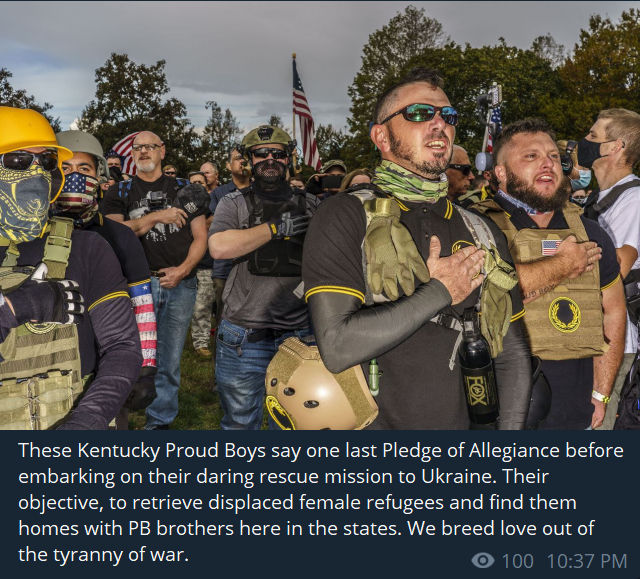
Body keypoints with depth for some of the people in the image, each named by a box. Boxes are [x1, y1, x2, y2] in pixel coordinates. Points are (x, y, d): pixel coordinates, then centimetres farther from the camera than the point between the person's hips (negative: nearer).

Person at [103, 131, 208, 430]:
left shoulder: (183, 190, 12)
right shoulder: (120, 192, 11)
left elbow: (200, 237, 8)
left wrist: (183, 269, -6)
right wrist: (156, 217, -11)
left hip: (180, 284, 1)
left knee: (170, 361, 6)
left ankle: (159, 421, 18)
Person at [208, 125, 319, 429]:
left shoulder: (309, 205, 11)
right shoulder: (233, 203, 5)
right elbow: (219, 247, -14)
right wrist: (276, 229, -12)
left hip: (299, 333, 2)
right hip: (243, 335, -1)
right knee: (240, 420, 11)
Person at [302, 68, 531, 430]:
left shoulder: (484, 233, 6)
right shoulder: (344, 217, -10)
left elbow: (513, 352, 8)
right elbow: (338, 347, -21)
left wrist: (510, 437, -5)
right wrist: (440, 292, -15)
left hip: (459, 424, 5)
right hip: (370, 421, -4)